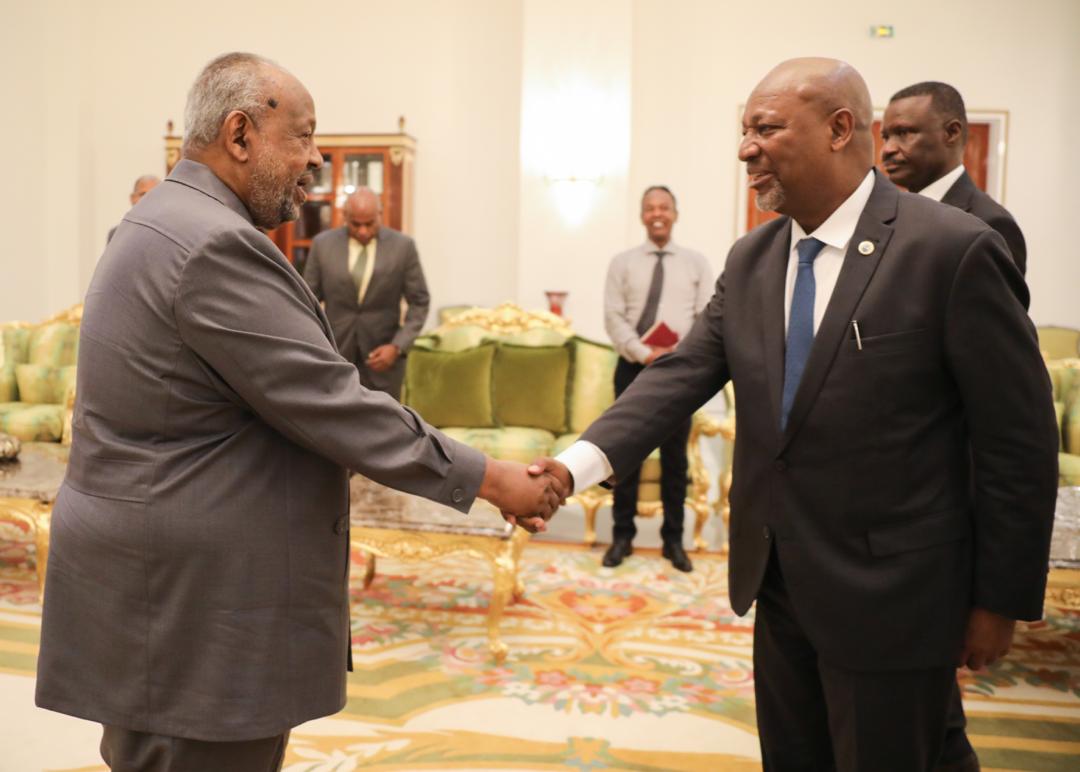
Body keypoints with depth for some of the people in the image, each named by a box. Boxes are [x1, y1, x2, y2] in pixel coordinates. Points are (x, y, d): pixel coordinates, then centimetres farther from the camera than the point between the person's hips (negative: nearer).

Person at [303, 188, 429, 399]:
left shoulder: (403, 246, -4)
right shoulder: (322, 243, -1)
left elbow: (419, 302, 0)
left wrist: (397, 346, -11)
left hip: (383, 355, -1)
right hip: (335, 355, 1)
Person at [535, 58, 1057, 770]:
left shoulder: (954, 251, -16)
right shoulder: (750, 260, 3)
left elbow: (1019, 439, -12)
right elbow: (683, 375, -4)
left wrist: (1001, 600, -7)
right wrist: (579, 463, -18)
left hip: (887, 598, -6)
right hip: (778, 580, 6)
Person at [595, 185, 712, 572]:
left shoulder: (696, 263, 7)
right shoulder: (622, 262, 5)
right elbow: (614, 318, -3)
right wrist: (645, 354, -17)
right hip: (633, 367, 0)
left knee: (675, 456, 7)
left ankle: (673, 540, 19)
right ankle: (622, 536, 17)